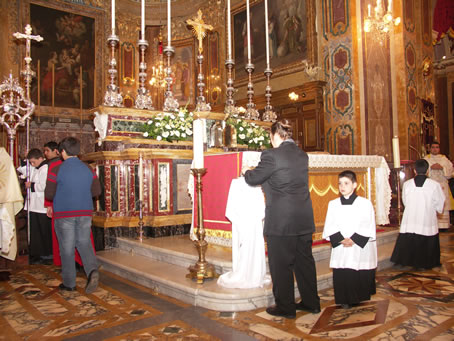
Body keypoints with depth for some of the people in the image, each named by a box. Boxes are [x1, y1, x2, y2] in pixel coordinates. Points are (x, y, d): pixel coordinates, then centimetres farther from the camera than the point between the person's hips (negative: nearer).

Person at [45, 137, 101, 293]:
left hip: (64, 214, -3)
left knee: (67, 248, 8)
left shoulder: (57, 170, -9)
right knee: (84, 243, 13)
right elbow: (97, 191, 4)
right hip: (85, 212, 3)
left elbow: (49, 194, -8)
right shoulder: (88, 169, 2)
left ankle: (69, 283, 17)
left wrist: (61, 196, 12)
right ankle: (92, 270, -11)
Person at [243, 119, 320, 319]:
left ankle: (285, 307, 18)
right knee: (304, 260, 18)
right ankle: (311, 302, 30)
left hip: (281, 220, -7)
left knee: (281, 264, 7)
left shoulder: (272, 155, -14)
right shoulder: (302, 155, 8)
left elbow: (254, 179, -4)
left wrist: (247, 172, 19)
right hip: (304, 219, 7)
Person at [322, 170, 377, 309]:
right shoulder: (333, 204, 7)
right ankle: (345, 301, 14)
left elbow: (368, 227, -5)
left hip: (361, 249, -1)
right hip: (340, 249, 2)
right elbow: (329, 227, 1)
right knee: (342, 276, -3)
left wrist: (353, 240, -15)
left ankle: (359, 299, 23)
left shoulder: (365, 203, 0)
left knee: (362, 276, 1)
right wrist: (341, 239, -14)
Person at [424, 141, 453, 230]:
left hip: (442, 185, 2)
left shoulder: (444, 158, 14)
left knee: (443, 205, -3)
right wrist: (431, 167, -13)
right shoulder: (426, 159, 9)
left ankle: (443, 224, 2)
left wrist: (442, 168, -10)